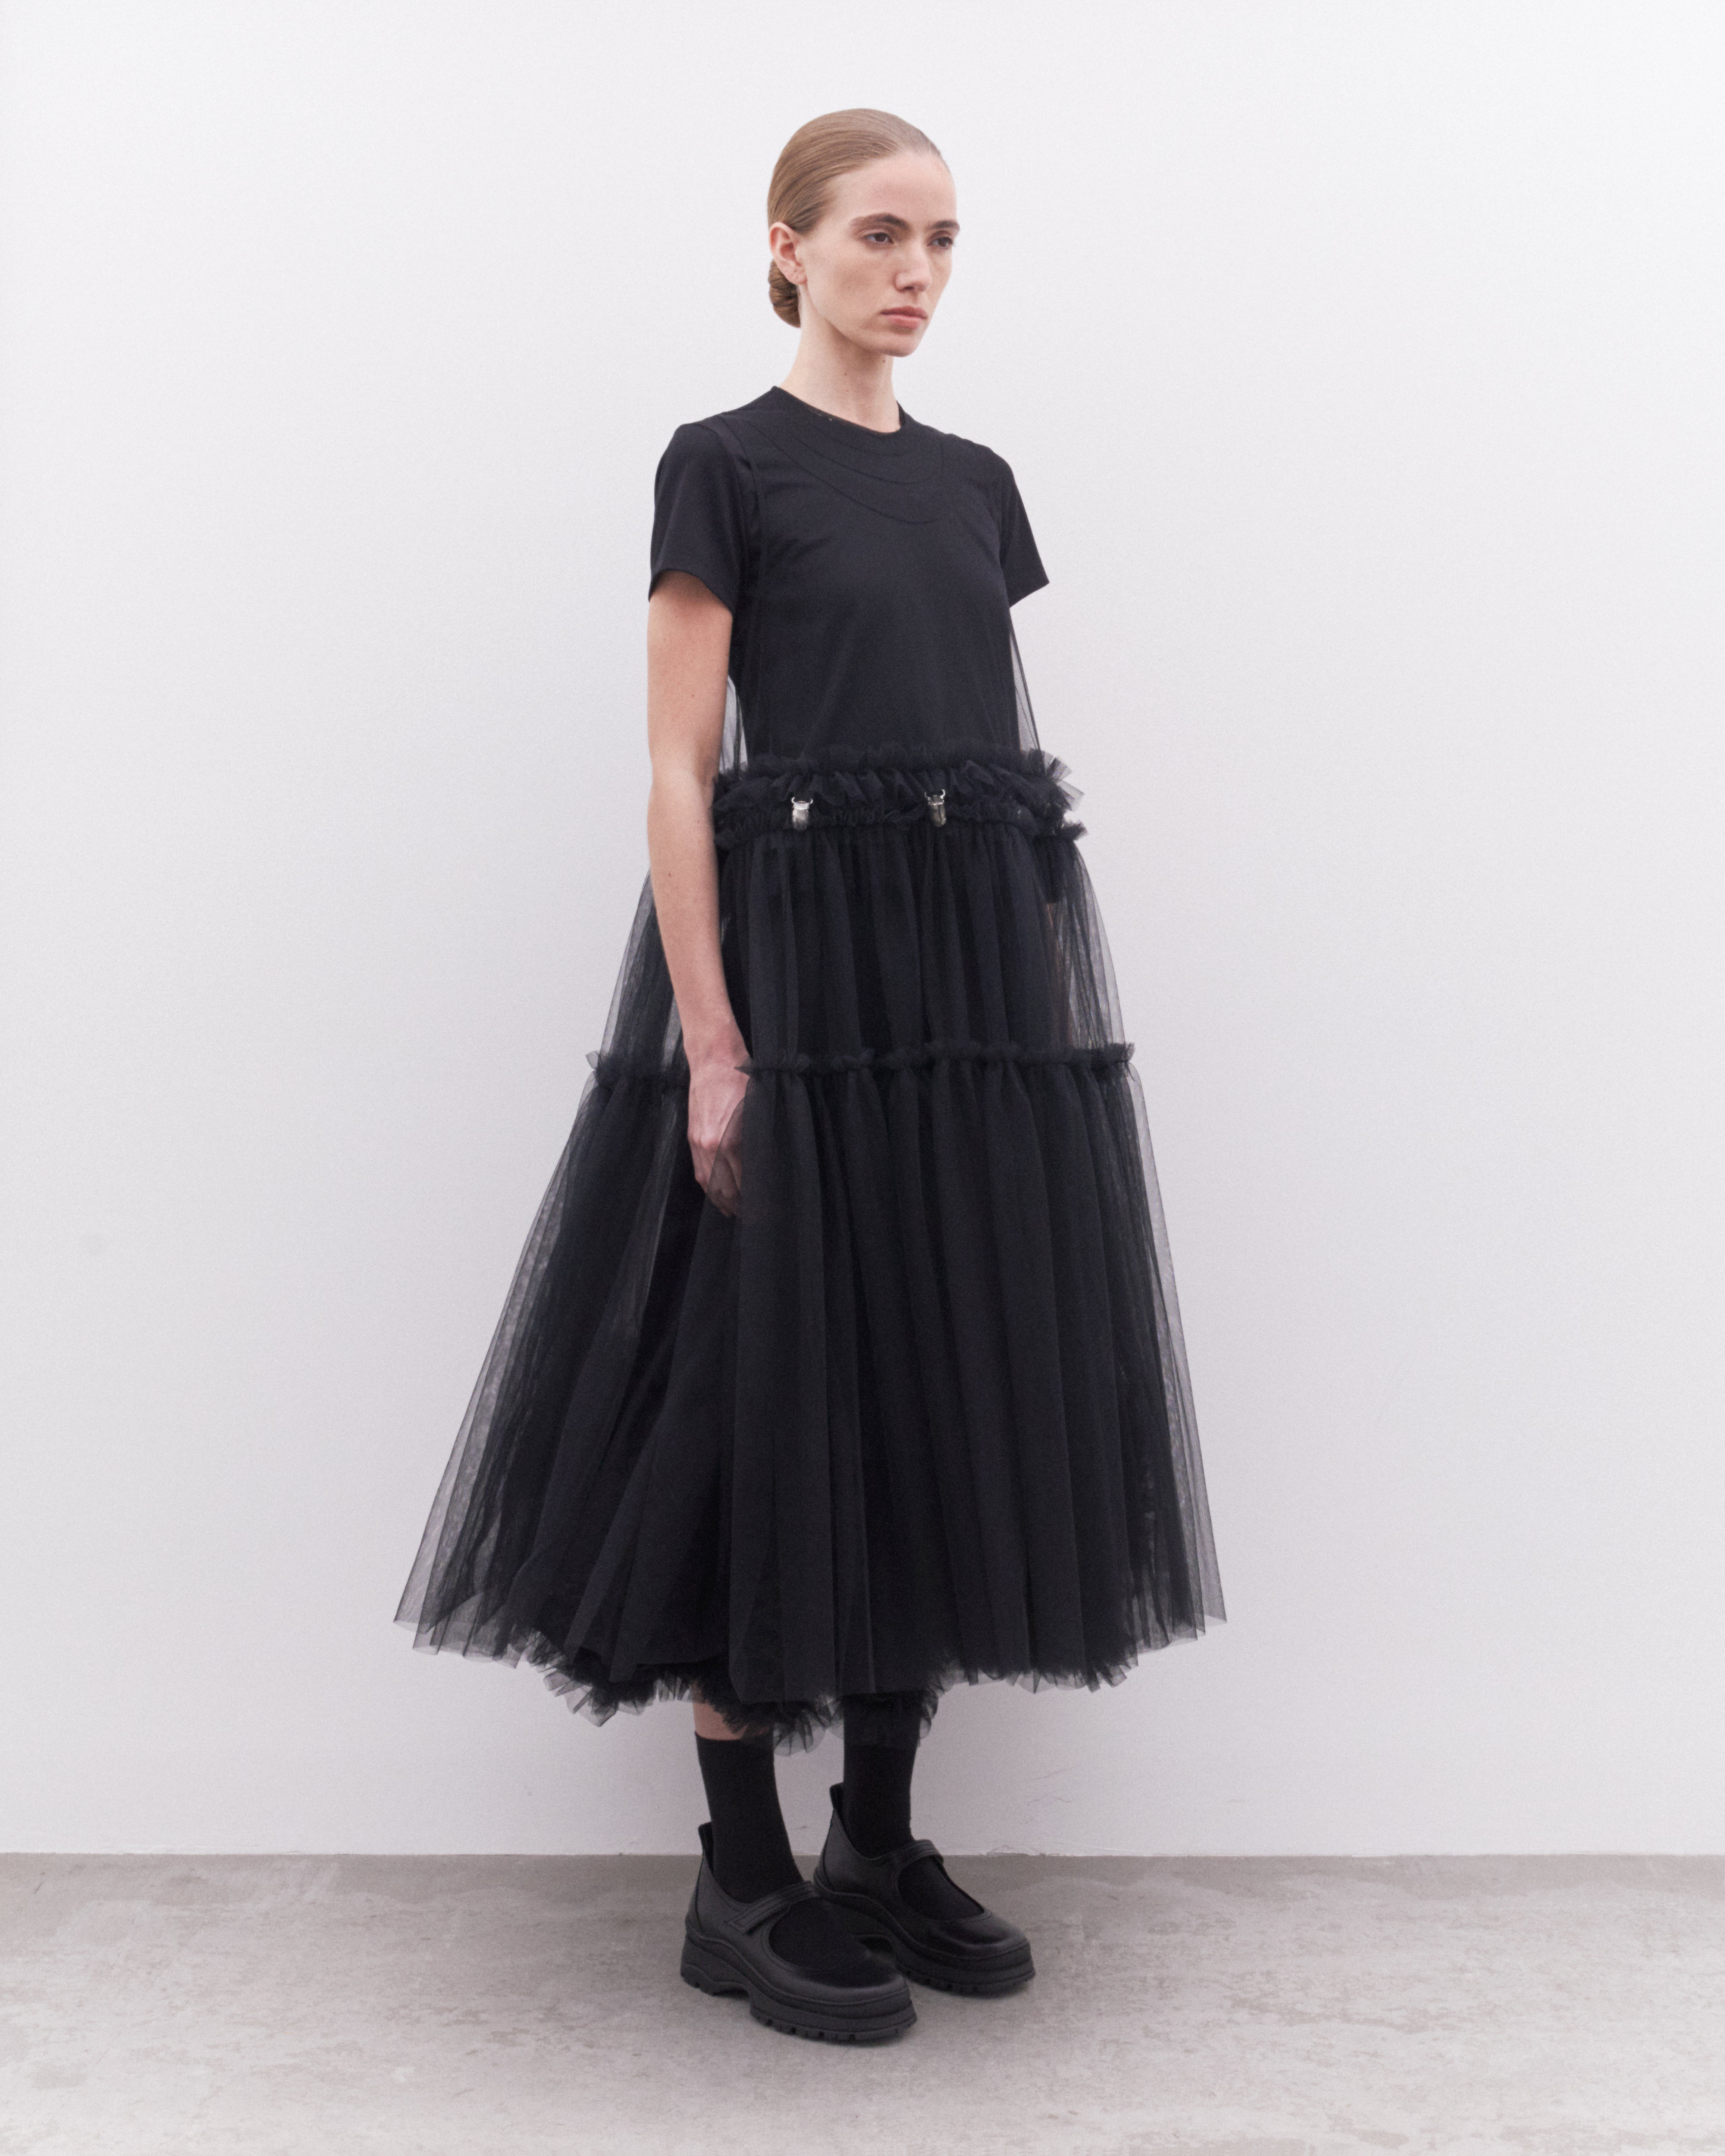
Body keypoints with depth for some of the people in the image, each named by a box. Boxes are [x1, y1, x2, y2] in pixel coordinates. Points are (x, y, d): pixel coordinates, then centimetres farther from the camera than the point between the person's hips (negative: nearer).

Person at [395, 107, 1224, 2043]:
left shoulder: (975, 482, 16)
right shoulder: (726, 465, -1)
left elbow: (1010, 743, 16)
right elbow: (679, 772, -8)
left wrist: (1056, 1011, 10)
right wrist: (712, 1045, -16)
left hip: (982, 978, 7)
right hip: (796, 964, -6)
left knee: (953, 1385, 8)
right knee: (781, 1394, -2)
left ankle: (880, 1846, 23)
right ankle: (742, 1885, 12)